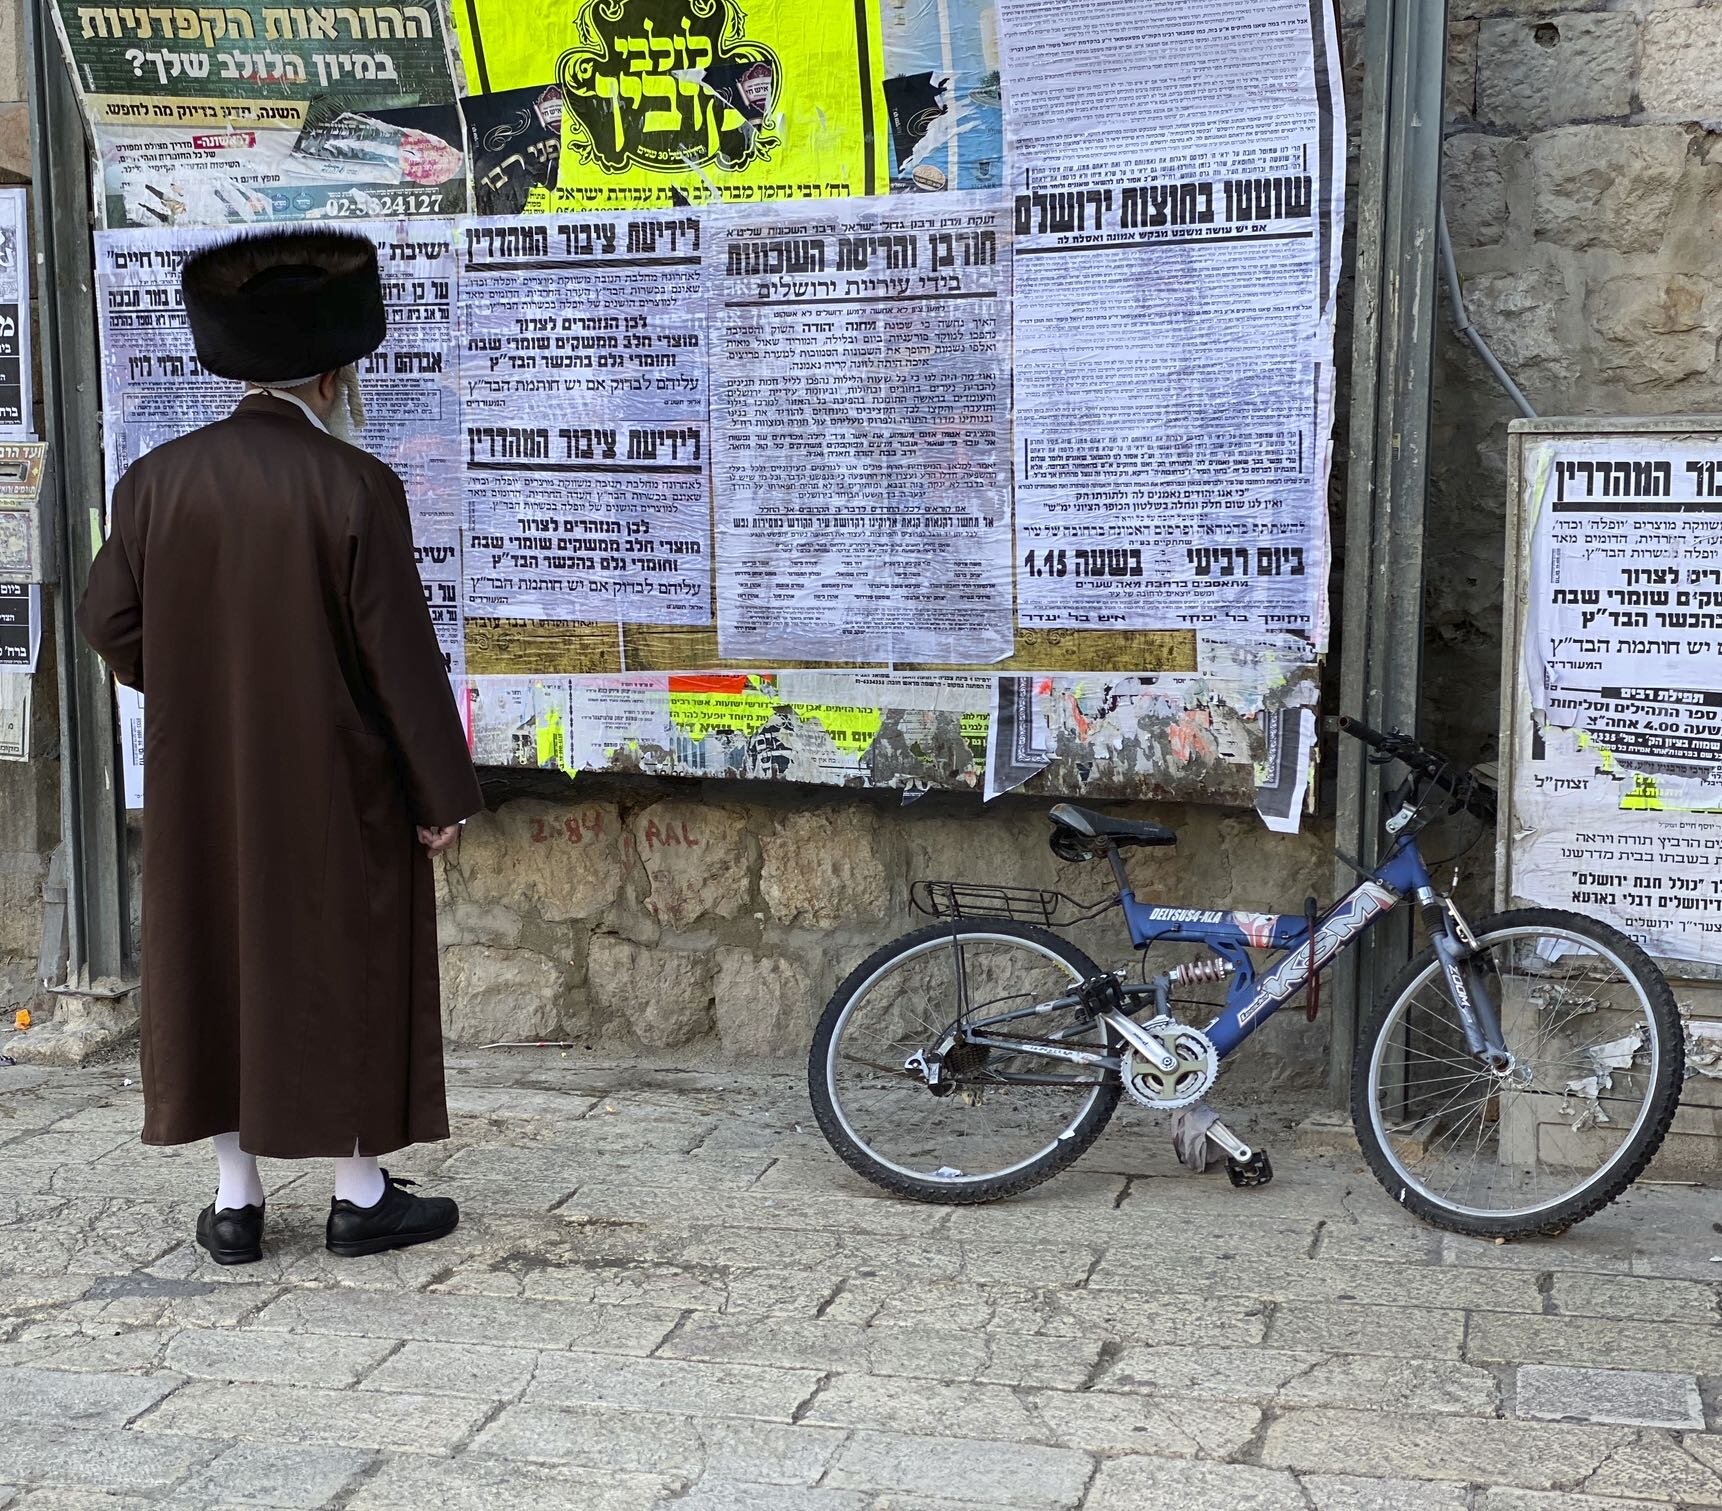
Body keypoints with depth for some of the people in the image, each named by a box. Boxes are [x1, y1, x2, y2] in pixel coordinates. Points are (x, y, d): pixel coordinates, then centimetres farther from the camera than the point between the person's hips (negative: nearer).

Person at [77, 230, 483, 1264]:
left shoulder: (160, 479, -3)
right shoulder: (354, 485, -16)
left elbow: (109, 622, 4)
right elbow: (401, 651, -14)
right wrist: (443, 791, -6)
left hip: (203, 789, 4)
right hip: (339, 790, -4)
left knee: (220, 965, 14)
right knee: (351, 970, 9)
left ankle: (238, 1202, 21)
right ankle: (363, 1195, 18)